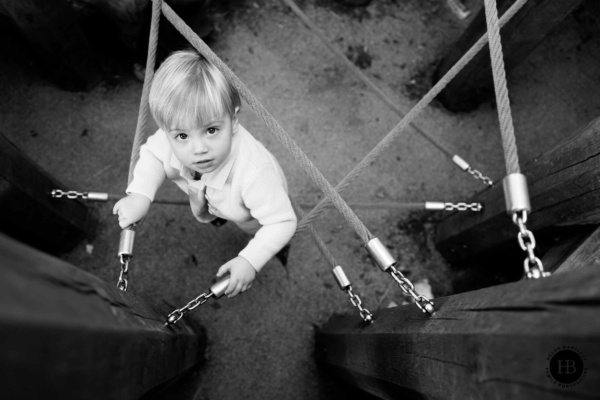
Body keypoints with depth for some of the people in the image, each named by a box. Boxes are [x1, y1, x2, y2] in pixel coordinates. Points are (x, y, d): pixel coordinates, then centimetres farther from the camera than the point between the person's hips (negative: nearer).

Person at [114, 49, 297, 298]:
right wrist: (139, 195, -29)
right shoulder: (170, 142, -38)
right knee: (202, 215, 37)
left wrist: (250, 261, -49)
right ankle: (209, 212, 72)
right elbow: (152, 155, -14)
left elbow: (283, 222, -43)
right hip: (208, 194, 5)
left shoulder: (254, 173, -54)